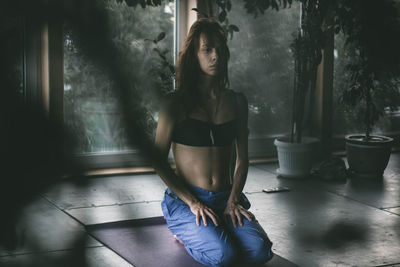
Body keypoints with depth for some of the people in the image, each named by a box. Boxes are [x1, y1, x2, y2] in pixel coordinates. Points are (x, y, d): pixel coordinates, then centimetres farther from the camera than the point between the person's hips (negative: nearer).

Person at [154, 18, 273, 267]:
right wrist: (193, 203, -13)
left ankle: (210, 232, 9)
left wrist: (234, 199, -4)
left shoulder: (236, 101, 8)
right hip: (185, 200, -4)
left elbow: (242, 158, 12)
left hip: (226, 198, 4)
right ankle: (188, 231, 6)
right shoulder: (176, 103, -4)